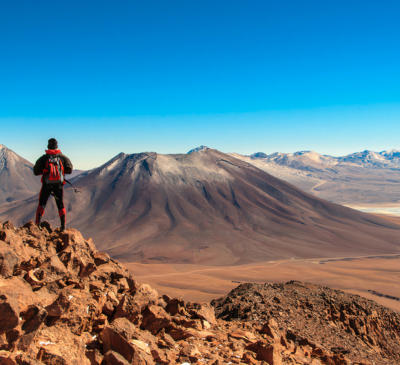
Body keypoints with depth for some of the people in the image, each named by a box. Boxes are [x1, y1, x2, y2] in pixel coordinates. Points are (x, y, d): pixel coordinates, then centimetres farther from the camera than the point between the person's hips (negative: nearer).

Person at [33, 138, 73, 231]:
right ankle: (63, 226, 9)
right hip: (59, 185, 1)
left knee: (41, 205, 13)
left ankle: (37, 224, 5)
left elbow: (36, 172, -2)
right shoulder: (62, 157, -3)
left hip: (46, 185, -1)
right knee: (61, 205, 14)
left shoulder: (43, 158, -6)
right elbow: (69, 170, 2)